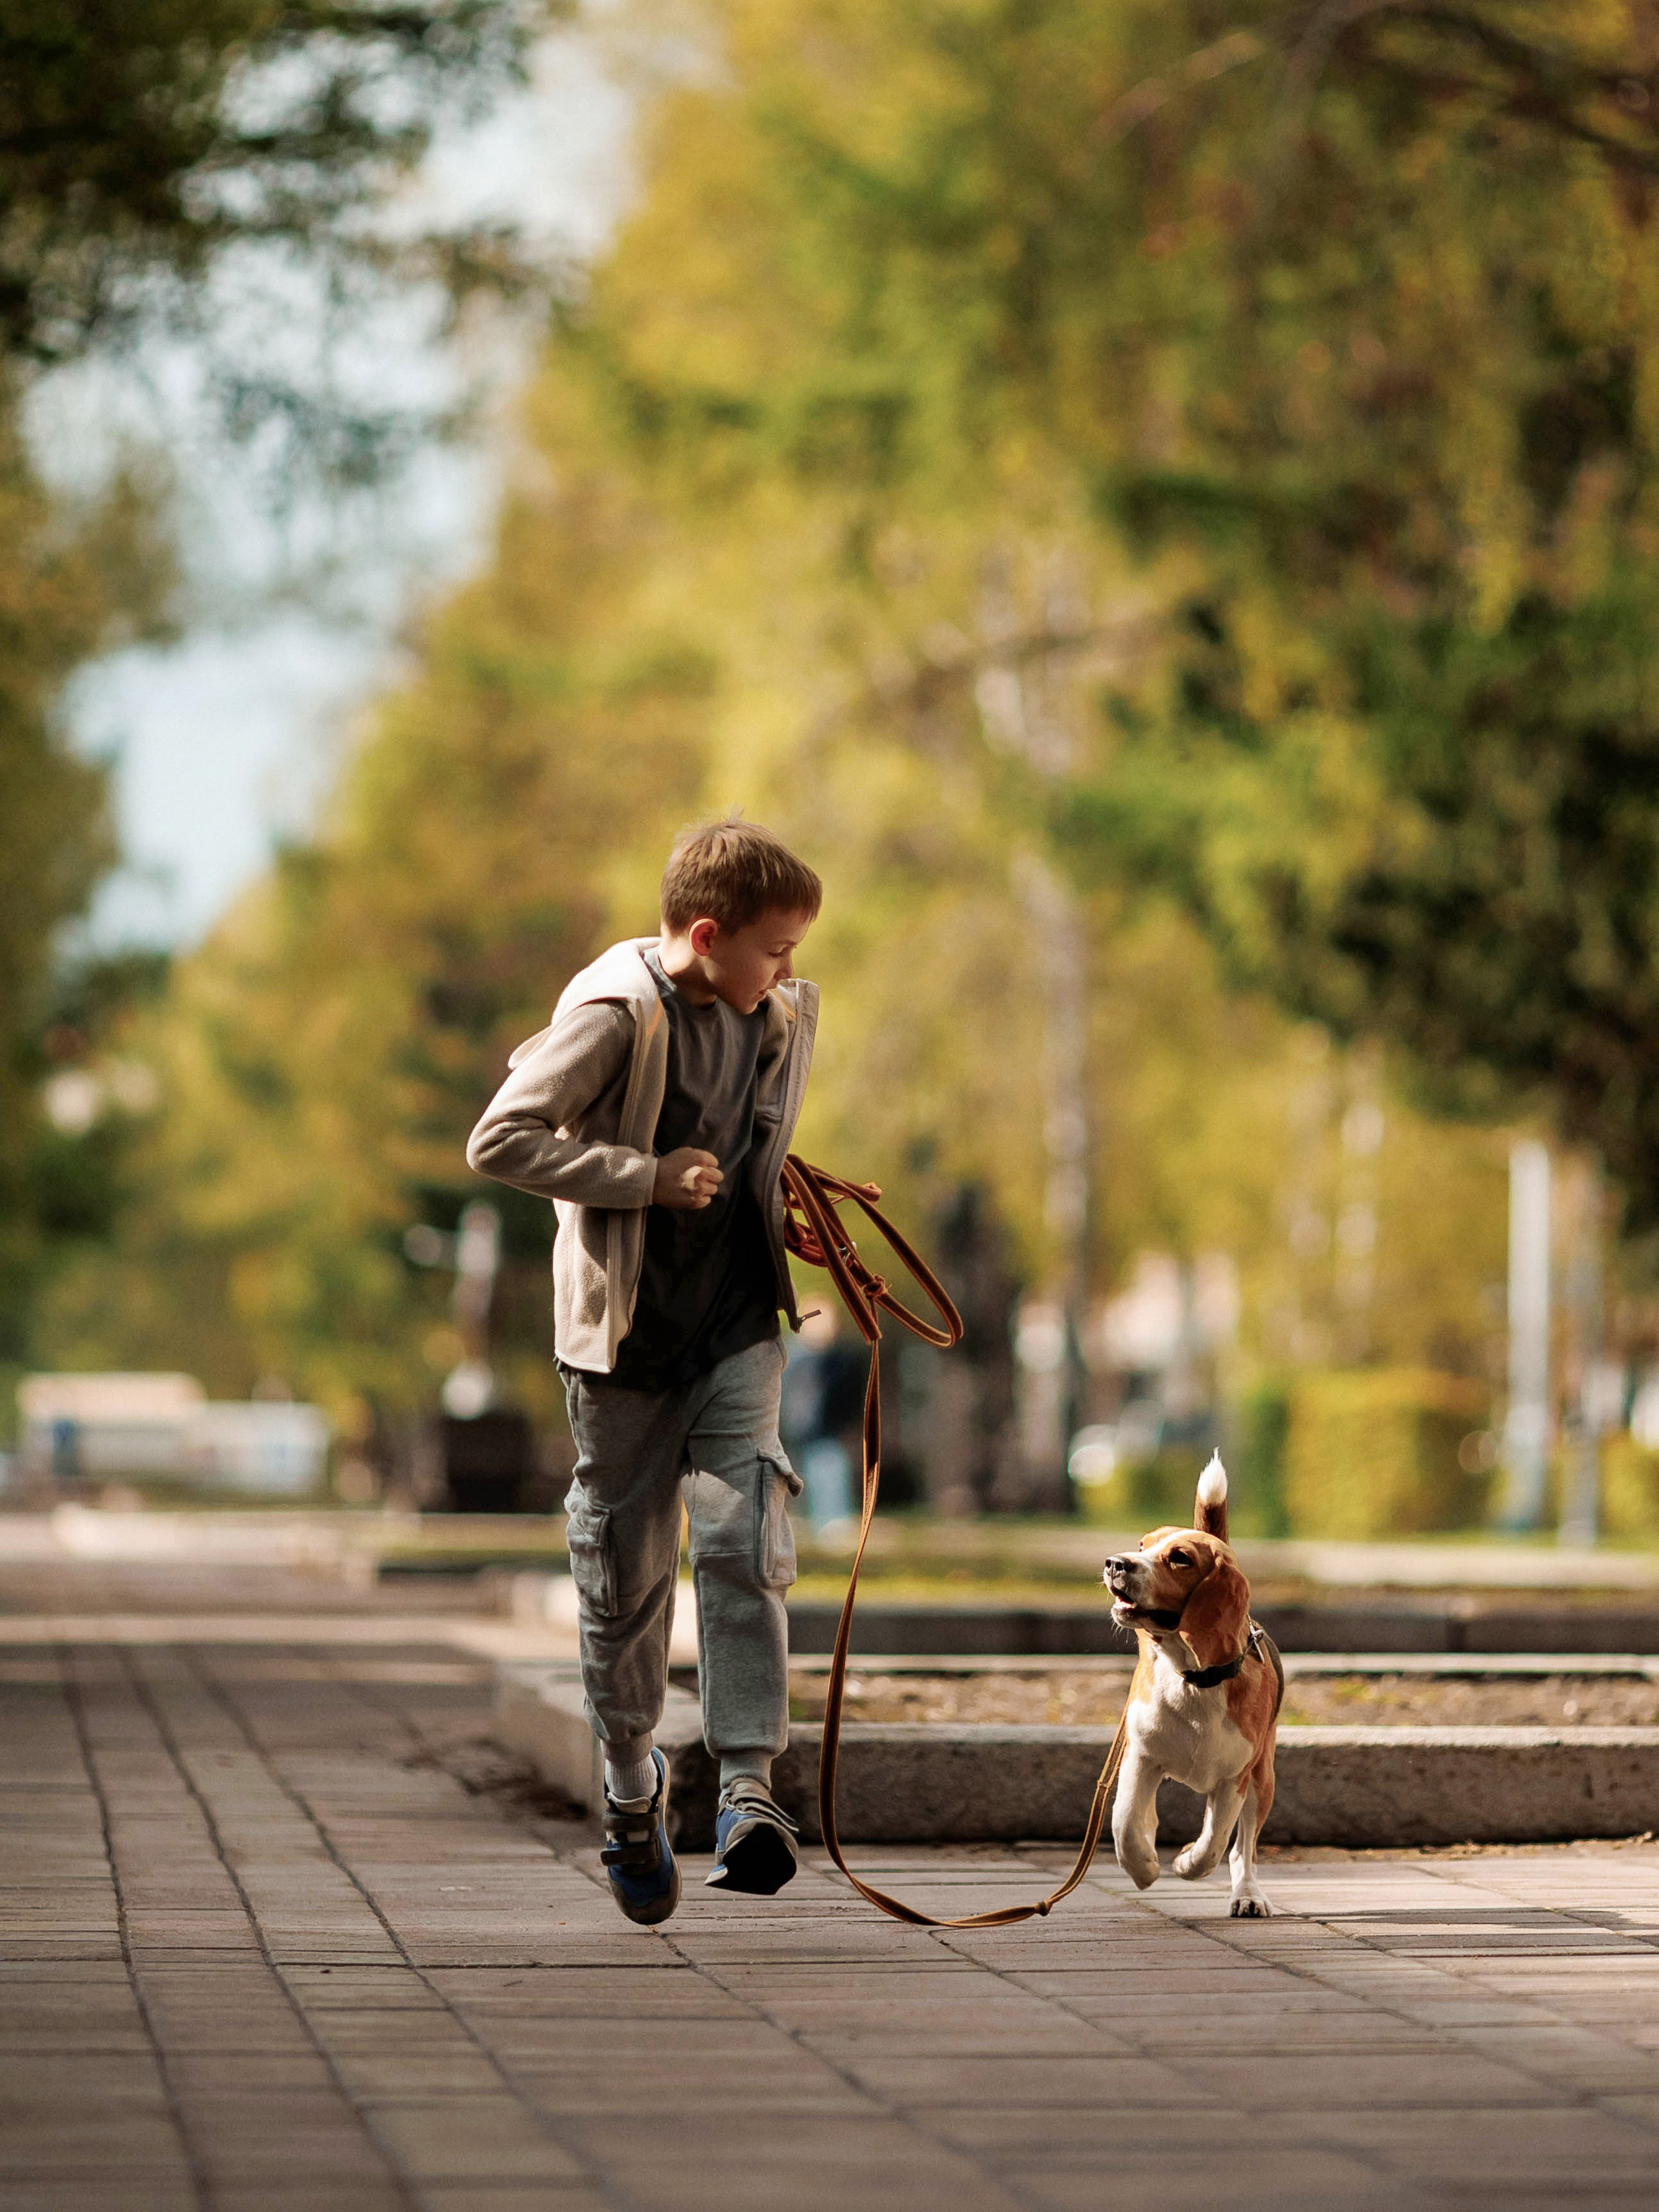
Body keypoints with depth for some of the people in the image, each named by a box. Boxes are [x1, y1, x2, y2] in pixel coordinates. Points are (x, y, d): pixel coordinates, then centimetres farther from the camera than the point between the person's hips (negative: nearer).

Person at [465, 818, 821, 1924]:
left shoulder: (789, 1014, 3)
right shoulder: (616, 1011, -16)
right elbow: (501, 1142, -20)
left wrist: (764, 1191, 8)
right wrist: (650, 1176, -21)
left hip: (738, 1323, 3)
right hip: (626, 1326, -3)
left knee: (746, 1540, -14)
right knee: (625, 1563, 7)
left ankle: (749, 1783, -15)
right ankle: (631, 1776, 27)